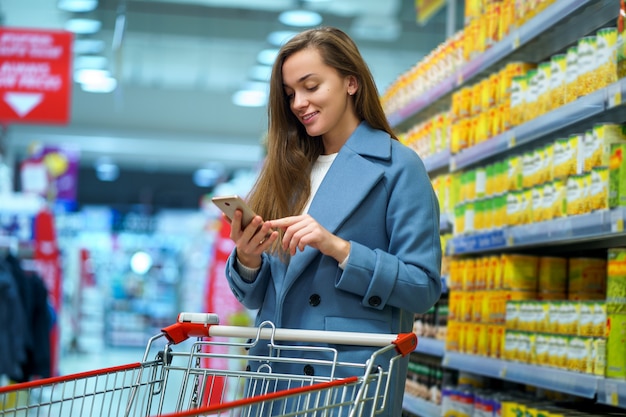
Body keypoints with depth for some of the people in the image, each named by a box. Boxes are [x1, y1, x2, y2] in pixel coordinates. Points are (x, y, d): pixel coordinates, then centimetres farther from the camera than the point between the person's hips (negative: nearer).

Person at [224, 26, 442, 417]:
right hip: (275, 374, 5)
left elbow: (424, 288, -10)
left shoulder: (398, 167, -4)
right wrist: (247, 260, -9)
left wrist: (339, 248, -20)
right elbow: (258, 298, 12)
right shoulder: (286, 170, 11)